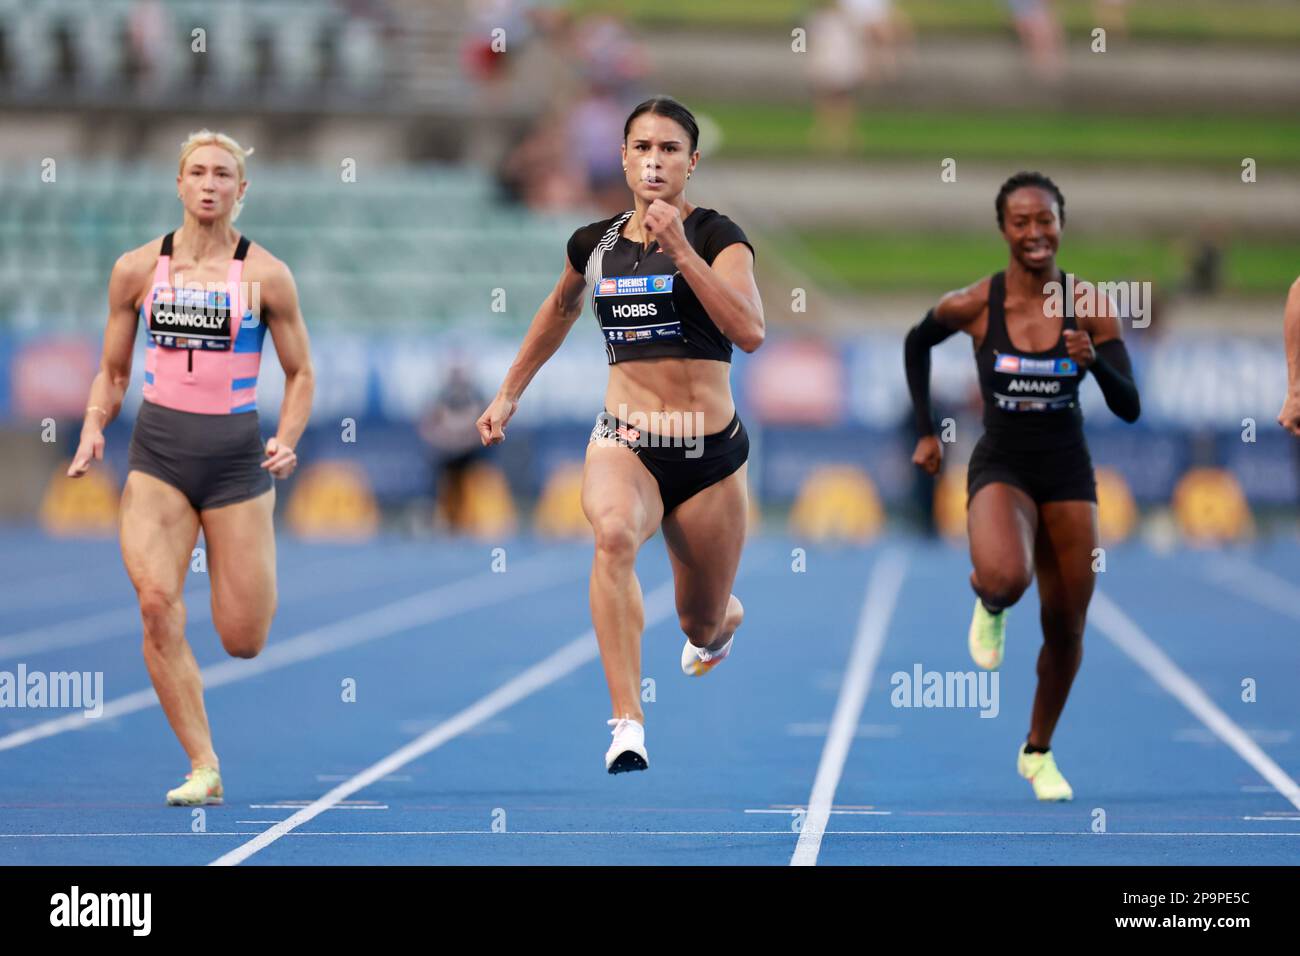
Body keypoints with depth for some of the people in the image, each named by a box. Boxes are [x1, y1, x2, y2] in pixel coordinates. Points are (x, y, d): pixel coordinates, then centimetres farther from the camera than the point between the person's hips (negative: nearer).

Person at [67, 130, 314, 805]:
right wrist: (93, 428, -5)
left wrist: (287, 441, -8)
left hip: (236, 456, -1)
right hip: (158, 452, 1)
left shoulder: (265, 275, -1)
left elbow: (300, 374, 8)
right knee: (157, 604, -22)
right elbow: (112, 372, 13)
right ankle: (202, 768, -12)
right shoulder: (137, 269, 4)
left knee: (243, 641, -1)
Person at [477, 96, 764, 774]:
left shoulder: (718, 237, -7)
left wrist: (681, 249, -27)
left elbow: (750, 332, -24)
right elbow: (560, 310, 27)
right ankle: (628, 724, -41)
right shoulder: (594, 245, 4)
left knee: (704, 626, 13)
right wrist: (509, 394, 28)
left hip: (710, 454, -1)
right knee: (614, 532, -35)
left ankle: (720, 624, 56)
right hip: (622, 442, 1)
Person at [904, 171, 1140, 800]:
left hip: (1068, 471, 2)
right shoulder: (973, 305, -11)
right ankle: (988, 606, 6)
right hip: (1000, 465, -2)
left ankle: (1038, 752, 34)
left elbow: (1129, 409, -10)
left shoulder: (1091, 307, -9)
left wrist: (1094, 361, -29)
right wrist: (925, 432, 9)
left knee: (1065, 630, 9)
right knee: (1005, 577, -34)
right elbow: (916, 342, 10)